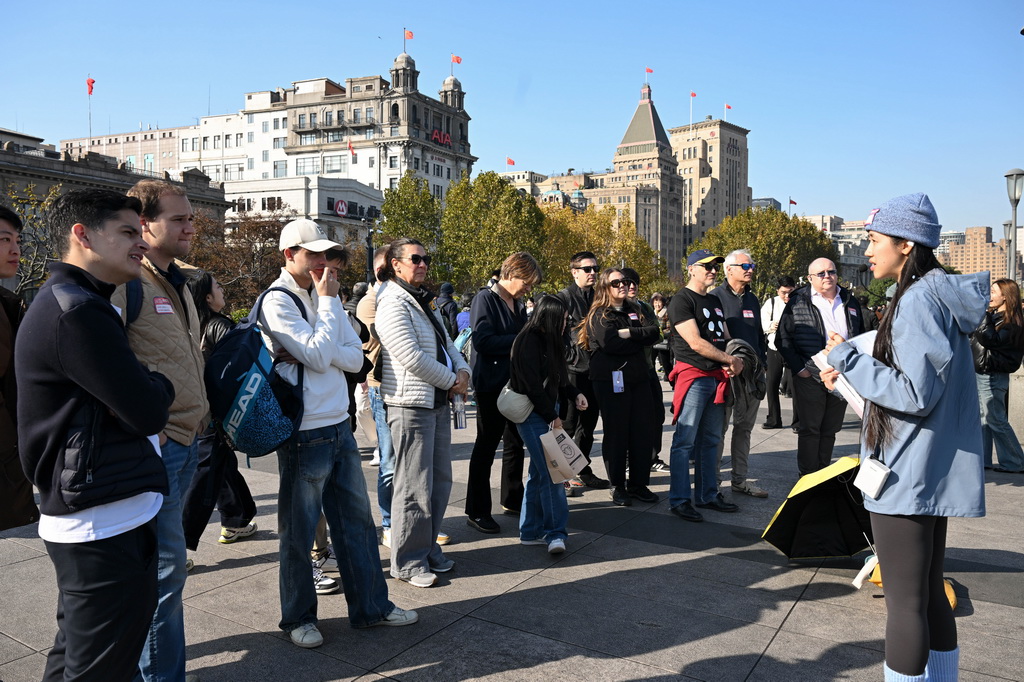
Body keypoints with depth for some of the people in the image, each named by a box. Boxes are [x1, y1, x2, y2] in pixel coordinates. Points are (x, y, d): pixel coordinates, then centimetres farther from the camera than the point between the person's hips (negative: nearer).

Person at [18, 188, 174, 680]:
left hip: (88, 518, 11)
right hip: (107, 524, -11)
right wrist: (161, 386, 1)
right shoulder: (77, 312, -20)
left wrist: (147, 391, -4)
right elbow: (147, 412, -20)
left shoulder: (74, 303, 15)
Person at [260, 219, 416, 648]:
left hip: (339, 426, 7)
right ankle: (298, 617, 24)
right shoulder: (277, 301, -11)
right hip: (304, 432, -7)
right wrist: (327, 301, -13)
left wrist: (319, 353, -13)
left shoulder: (325, 294, 11)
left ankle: (370, 605, 27)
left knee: (357, 520, 14)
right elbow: (320, 356, -20)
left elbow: (355, 358, 4)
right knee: (299, 531, 7)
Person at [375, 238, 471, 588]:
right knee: (415, 488, -2)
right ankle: (408, 562, 11)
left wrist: (463, 370, -1)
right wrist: (452, 380, -10)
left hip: (439, 401, 9)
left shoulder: (425, 300, 17)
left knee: (440, 481, 15)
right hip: (411, 404, -9)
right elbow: (412, 357, -20)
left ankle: (429, 549, 29)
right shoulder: (393, 304, -13)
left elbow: (446, 342, 19)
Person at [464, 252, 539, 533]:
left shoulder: (518, 304, 12)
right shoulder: (485, 299, -12)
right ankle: (477, 511, 10)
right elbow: (482, 341, -23)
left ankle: (512, 500, 31)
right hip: (492, 385, -8)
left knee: (516, 443, 16)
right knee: (486, 446, 0)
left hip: (516, 384, 8)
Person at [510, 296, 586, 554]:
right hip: (533, 415, -10)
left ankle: (530, 531, 19)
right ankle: (555, 532, -3)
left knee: (539, 472, 12)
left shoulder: (548, 340, 14)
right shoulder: (528, 341, -14)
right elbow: (532, 385, -18)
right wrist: (552, 416, -14)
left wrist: (575, 394, 3)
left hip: (549, 413, 10)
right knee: (550, 473, -10)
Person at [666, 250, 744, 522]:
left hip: (717, 377, 8)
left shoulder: (714, 301, 19)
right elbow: (696, 343, -16)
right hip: (693, 375, -8)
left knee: (710, 440, 12)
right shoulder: (681, 300, -8)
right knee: (685, 441, -5)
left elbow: (726, 338, 20)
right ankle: (679, 500, 0)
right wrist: (731, 360, -9)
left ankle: (708, 494, 21)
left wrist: (735, 362, -1)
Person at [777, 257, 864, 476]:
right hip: (810, 377, -4)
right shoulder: (798, 302, -3)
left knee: (830, 430, 12)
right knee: (810, 429, 2)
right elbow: (783, 338, -3)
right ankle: (808, 476, 10)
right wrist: (799, 368, -9)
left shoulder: (850, 302, 12)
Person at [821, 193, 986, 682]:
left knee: (904, 601, 0)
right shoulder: (941, 295, 12)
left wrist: (848, 358, -15)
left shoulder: (918, 301, -18)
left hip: (906, 477, -10)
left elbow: (915, 393, -23)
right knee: (929, 593, 19)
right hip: (933, 474, 10)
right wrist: (853, 374, 10)